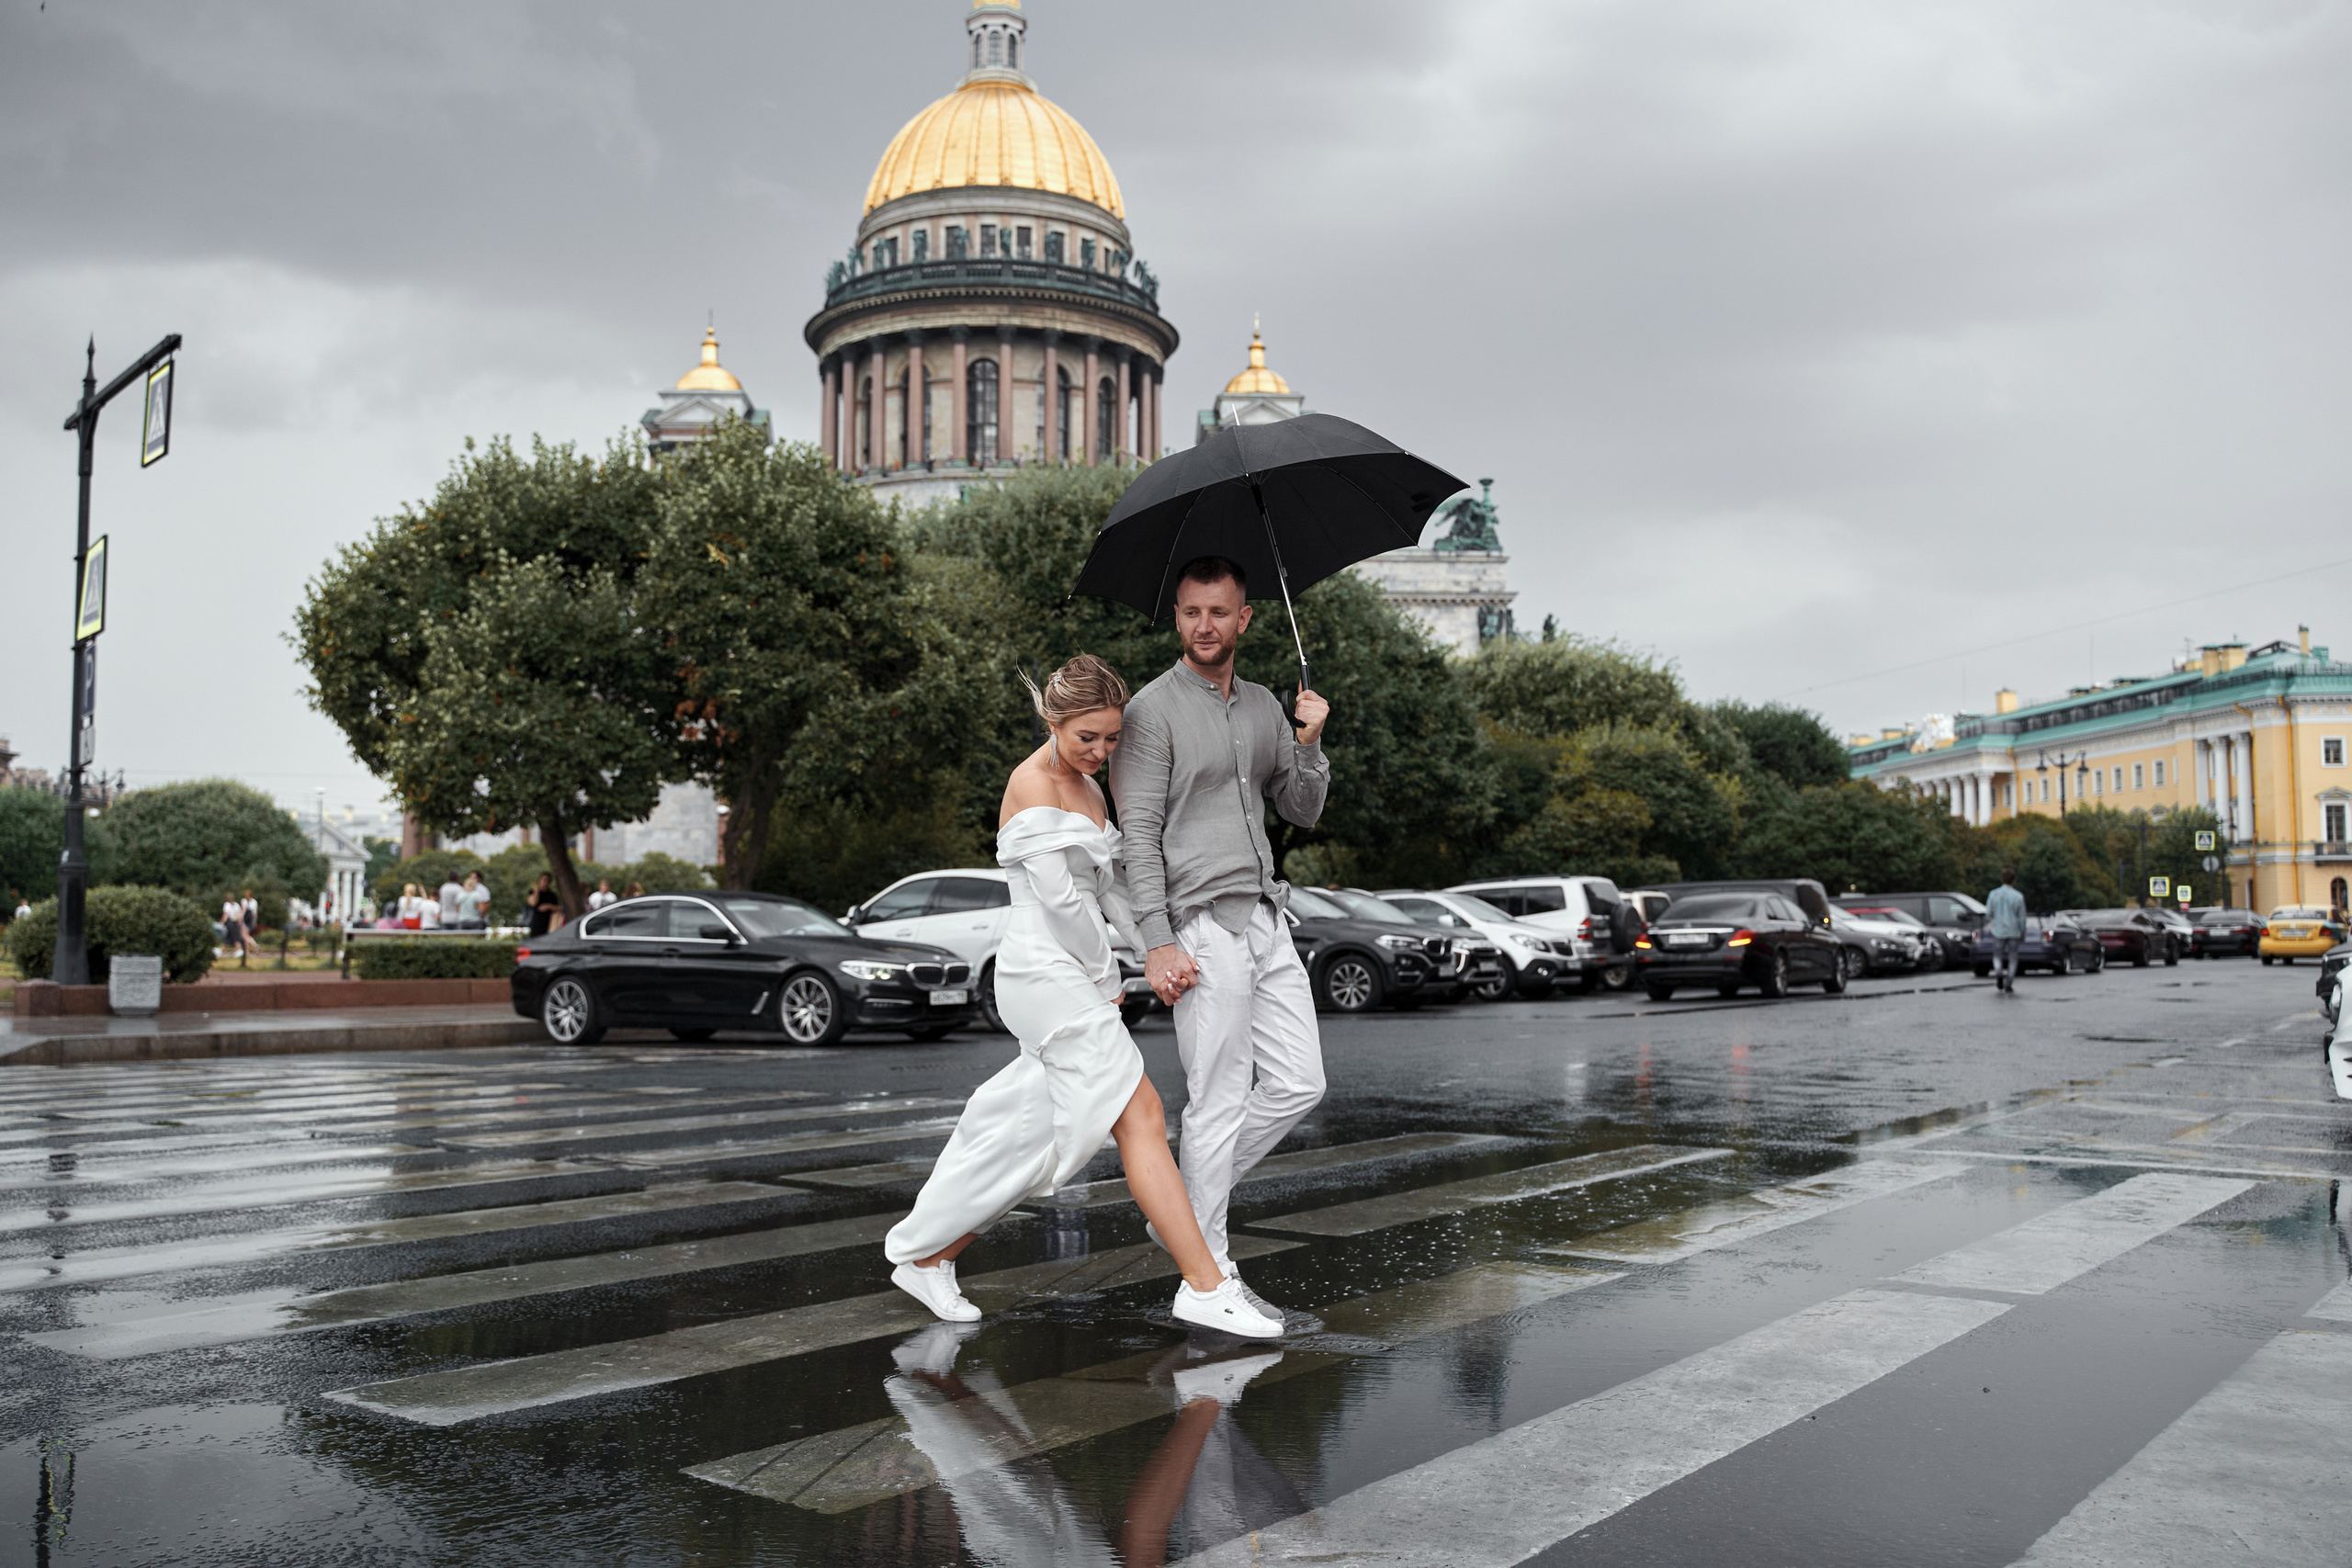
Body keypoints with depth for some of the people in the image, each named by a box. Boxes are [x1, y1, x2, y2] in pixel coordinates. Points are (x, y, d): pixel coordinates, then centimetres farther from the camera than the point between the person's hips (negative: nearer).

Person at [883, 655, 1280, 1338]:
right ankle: (1205, 1288, -10)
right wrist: (1104, 971, -6)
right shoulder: (1032, 783, -12)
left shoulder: (1087, 788, 16)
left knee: (1026, 1135, 11)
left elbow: (1109, 885, 19)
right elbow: (1059, 895, -16)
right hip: (1046, 972, -9)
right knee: (1141, 1116, -12)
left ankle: (927, 1255, 22)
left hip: (1081, 980, 9)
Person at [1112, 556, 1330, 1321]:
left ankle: (1189, 1208, 22)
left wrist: (1309, 745, -4)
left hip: (1267, 919, 7)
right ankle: (1210, 1272, 10)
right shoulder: (1152, 711, -6)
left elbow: (1304, 811, 15)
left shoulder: (1263, 705, 15)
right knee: (1219, 1100, -3)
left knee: (1298, 1084, 8)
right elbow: (1139, 837, -11)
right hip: (1202, 926, -7)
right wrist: (1159, 943, -18)